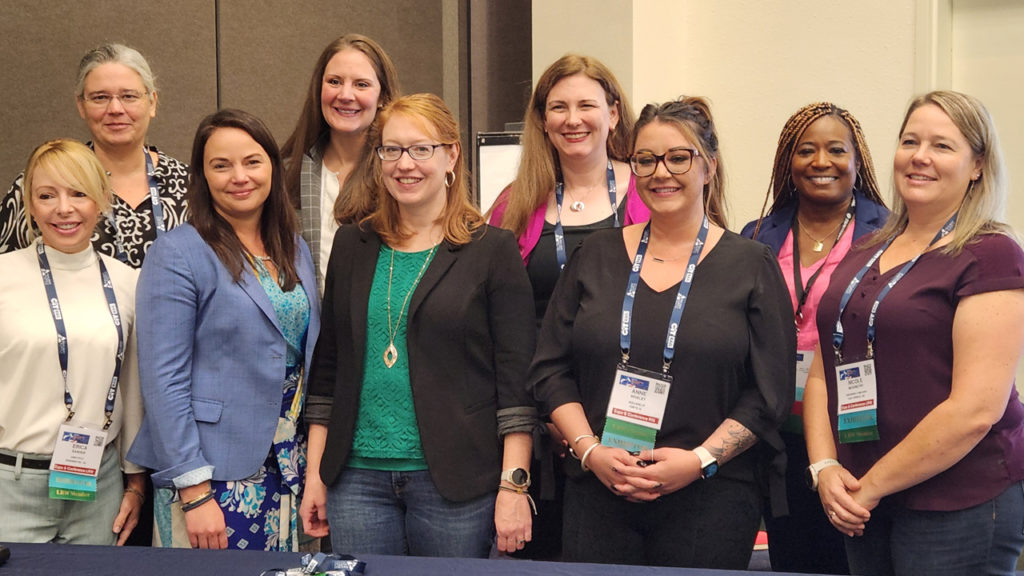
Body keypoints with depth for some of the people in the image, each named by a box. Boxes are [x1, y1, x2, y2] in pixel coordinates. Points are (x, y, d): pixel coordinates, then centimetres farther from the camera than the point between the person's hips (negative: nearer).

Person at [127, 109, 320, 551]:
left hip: (291, 467, 6)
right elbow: (163, 380, -14)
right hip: (214, 473, -6)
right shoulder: (178, 255, -10)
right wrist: (194, 492, -18)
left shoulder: (294, 250, 10)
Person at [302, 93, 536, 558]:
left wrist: (514, 485, -10)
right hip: (357, 477, 3)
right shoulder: (352, 246, 10)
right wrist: (316, 473, 10)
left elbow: (516, 378, -5)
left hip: (455, 482, -3)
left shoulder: (492, 250, -2)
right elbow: (327, 367, 13)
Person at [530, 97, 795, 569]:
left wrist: (699, 461, -12)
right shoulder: (595, 257, 9)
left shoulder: (751, 265, 3)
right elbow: (550, 371, 7)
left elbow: (769, 394, -2)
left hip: (710, 500, -2)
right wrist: (591, 451, -6)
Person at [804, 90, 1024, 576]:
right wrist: (825, 467, -4)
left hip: (960, 505, -6)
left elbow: (977, 408, -17)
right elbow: (822, 373, 12)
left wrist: (871, 485, -12)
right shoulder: (864, 254, 11)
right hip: (864, 504, 6)